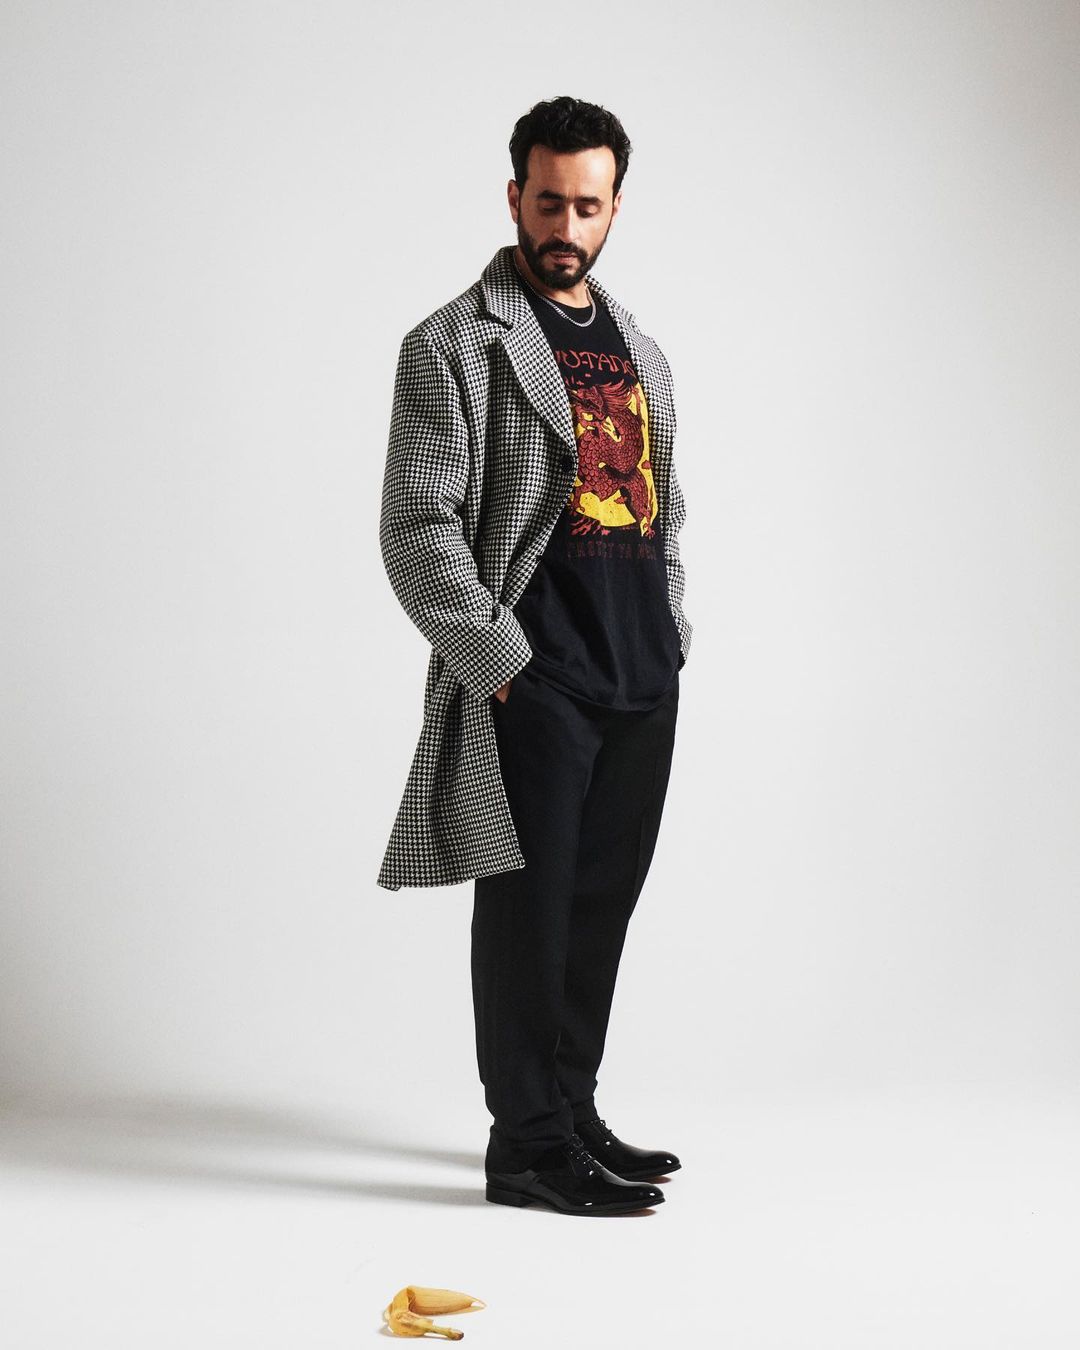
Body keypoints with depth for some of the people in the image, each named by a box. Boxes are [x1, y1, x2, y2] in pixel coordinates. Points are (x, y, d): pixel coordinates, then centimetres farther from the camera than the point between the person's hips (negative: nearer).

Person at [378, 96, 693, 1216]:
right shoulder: (456, 344, -3)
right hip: (535, 686, -6)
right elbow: (417, 526, -9)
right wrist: (500, 660, -14)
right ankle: (527, 1144, 8)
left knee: (600, 908, 12)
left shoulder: (640, 350, 19)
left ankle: (572, 1115, 24)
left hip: (644, 685, 7)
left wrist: (669, 642, 12)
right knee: (529, 906, -1)